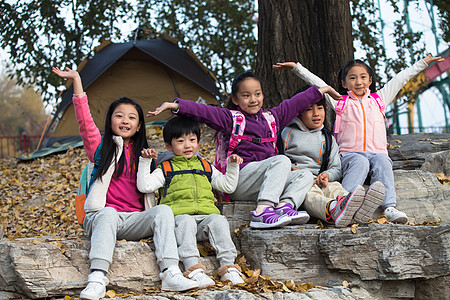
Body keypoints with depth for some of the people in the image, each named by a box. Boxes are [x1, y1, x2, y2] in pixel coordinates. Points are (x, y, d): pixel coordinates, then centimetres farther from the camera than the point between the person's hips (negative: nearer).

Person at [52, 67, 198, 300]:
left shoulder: (143, 154, 22)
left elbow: (148, 188, 26)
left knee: (164, 210, -25)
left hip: (135, 221, 3)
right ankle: (97, 279, -49)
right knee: (108, 213, -37)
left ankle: (170, 274, -38)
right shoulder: (101, 147, 12)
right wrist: (76, 81, -7)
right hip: (100, 216, -3)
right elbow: (84, 121, -3)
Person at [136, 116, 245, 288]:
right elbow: (144, 186, 4)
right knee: (186, 222, -36)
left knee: (219, 221, -29)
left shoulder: (205, 167, 28)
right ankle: (193, 269, -48)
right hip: (179, 215, -3)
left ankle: (228, 266, -35)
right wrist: (145, 162, -2)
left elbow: (228, 186, 30)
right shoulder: (166, 169, 18)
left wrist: (232, 166, 19)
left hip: (206, 214, 3)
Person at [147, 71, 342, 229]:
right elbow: (202, 111, -6)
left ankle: (285, 206, -35)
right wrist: (174, 105, -20)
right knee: (282, 160, -27)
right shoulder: (231, 118, 7)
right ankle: (262, 211, -44)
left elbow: (296, 104, 31)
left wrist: (323, 90, 39)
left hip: (263, 183, 6)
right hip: (240, 177, -6)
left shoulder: (271, 117, 24)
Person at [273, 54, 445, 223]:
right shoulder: (340, 102, 18)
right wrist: (296, 67, 8)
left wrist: (424, 62, 31)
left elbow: (401, 78, 26)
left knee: (382, 161, -32)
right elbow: (316, 83, 13)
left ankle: (389, 207, -46)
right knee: (360, 162, -35)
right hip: (350, 154, -1)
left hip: (377, 153, 2)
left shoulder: (379, 99, 23)